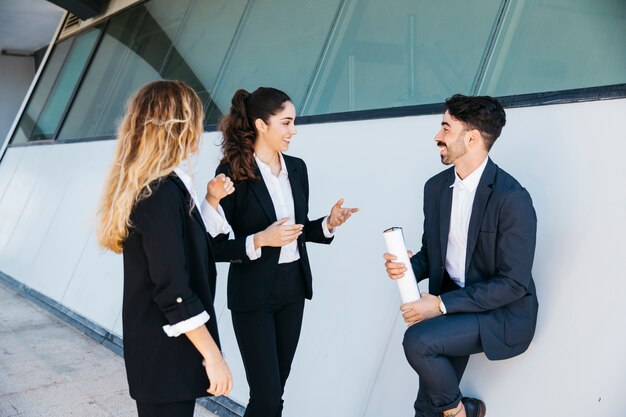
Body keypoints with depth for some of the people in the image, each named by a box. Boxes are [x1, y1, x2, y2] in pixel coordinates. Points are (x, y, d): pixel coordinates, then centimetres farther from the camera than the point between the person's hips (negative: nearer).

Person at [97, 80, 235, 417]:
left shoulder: (154, 186, 6)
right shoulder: (162, 192, -24)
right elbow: (173, 290, -25)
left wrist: (211, 200, 10)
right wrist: (213, 355, -20)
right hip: (167, 352, -9)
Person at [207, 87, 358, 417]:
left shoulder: (297, 167, 5)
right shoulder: (232, 173, -13)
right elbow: (216, 247, -12)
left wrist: (328, 223, -3)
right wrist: (259, 241, -26)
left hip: (293, 288, 6)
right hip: (253, 294, -6)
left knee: (276, 389, 15)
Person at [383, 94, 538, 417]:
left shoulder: (512, 197, -19)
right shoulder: (435, 187, 3)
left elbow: (514, 283, -19)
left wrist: (442, 304, -21)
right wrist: (408, 267, -11)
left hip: (500, 314, -6)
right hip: (451, 307, 6)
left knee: (417, 340, -26)